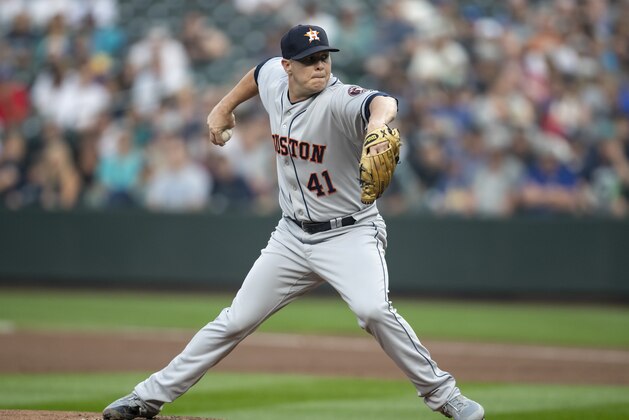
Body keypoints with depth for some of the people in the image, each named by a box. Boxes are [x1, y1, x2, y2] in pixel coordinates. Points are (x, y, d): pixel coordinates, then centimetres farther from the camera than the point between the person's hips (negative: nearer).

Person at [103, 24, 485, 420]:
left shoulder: (338, 100, -25)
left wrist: (377, 121, -71)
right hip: (292, 237, 6)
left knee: (373, 310, -29)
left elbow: (383, 103, -49)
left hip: (350, 235, -5)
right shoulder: (274, 78, -5)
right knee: (235, 321, 8)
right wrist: (225, 107, 22)